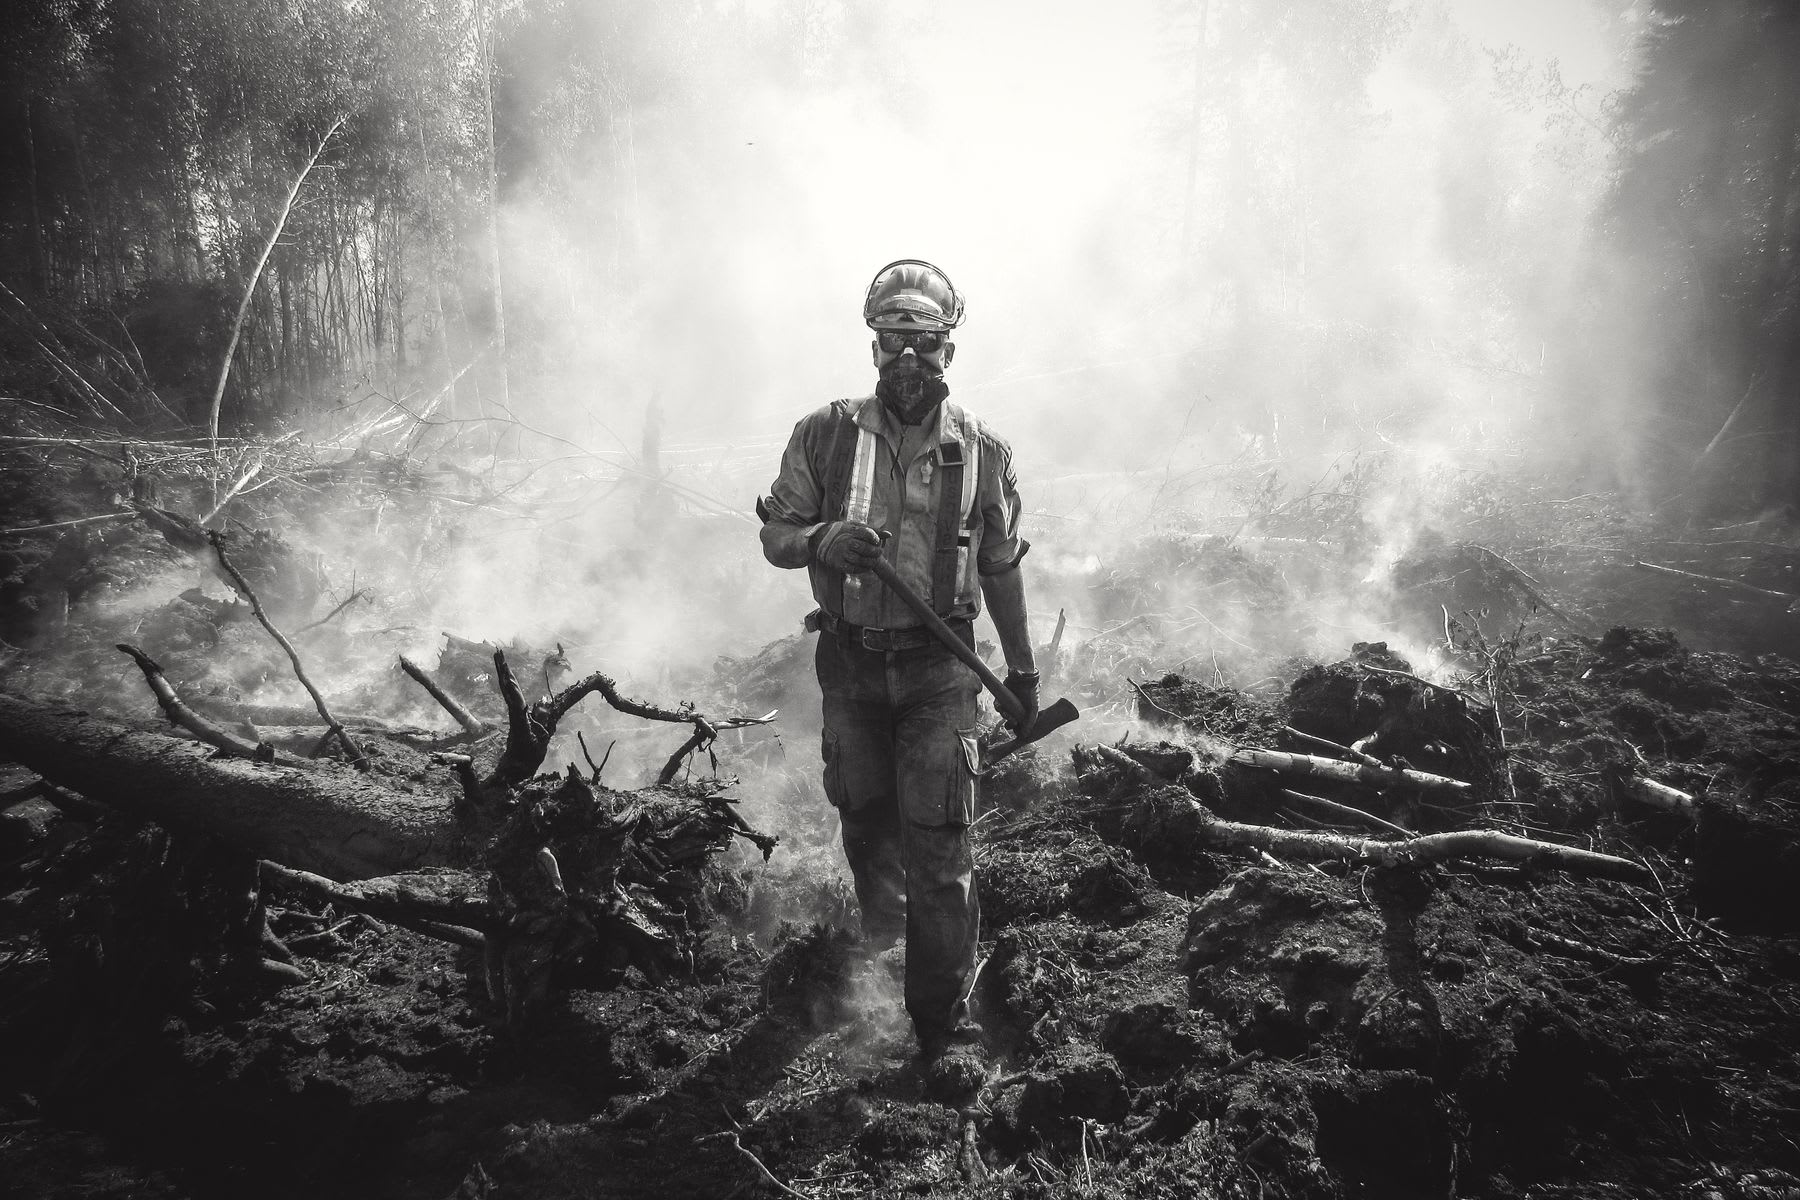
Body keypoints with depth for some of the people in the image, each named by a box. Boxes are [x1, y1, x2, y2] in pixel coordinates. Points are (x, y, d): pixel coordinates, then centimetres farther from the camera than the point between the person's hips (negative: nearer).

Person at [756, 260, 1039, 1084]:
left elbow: (1001, 569, 9)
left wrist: (1022, 669, 12)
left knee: (940, 846, -6)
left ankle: (946, 1025, 4)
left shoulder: (982, 453, 0)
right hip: (850, 661, 2)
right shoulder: (825, 435, -1)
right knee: (864, 819, 18)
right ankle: (878, 931, 49)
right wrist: (826, 539, -21)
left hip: (939, 668, -1)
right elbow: (775, 537, 2)